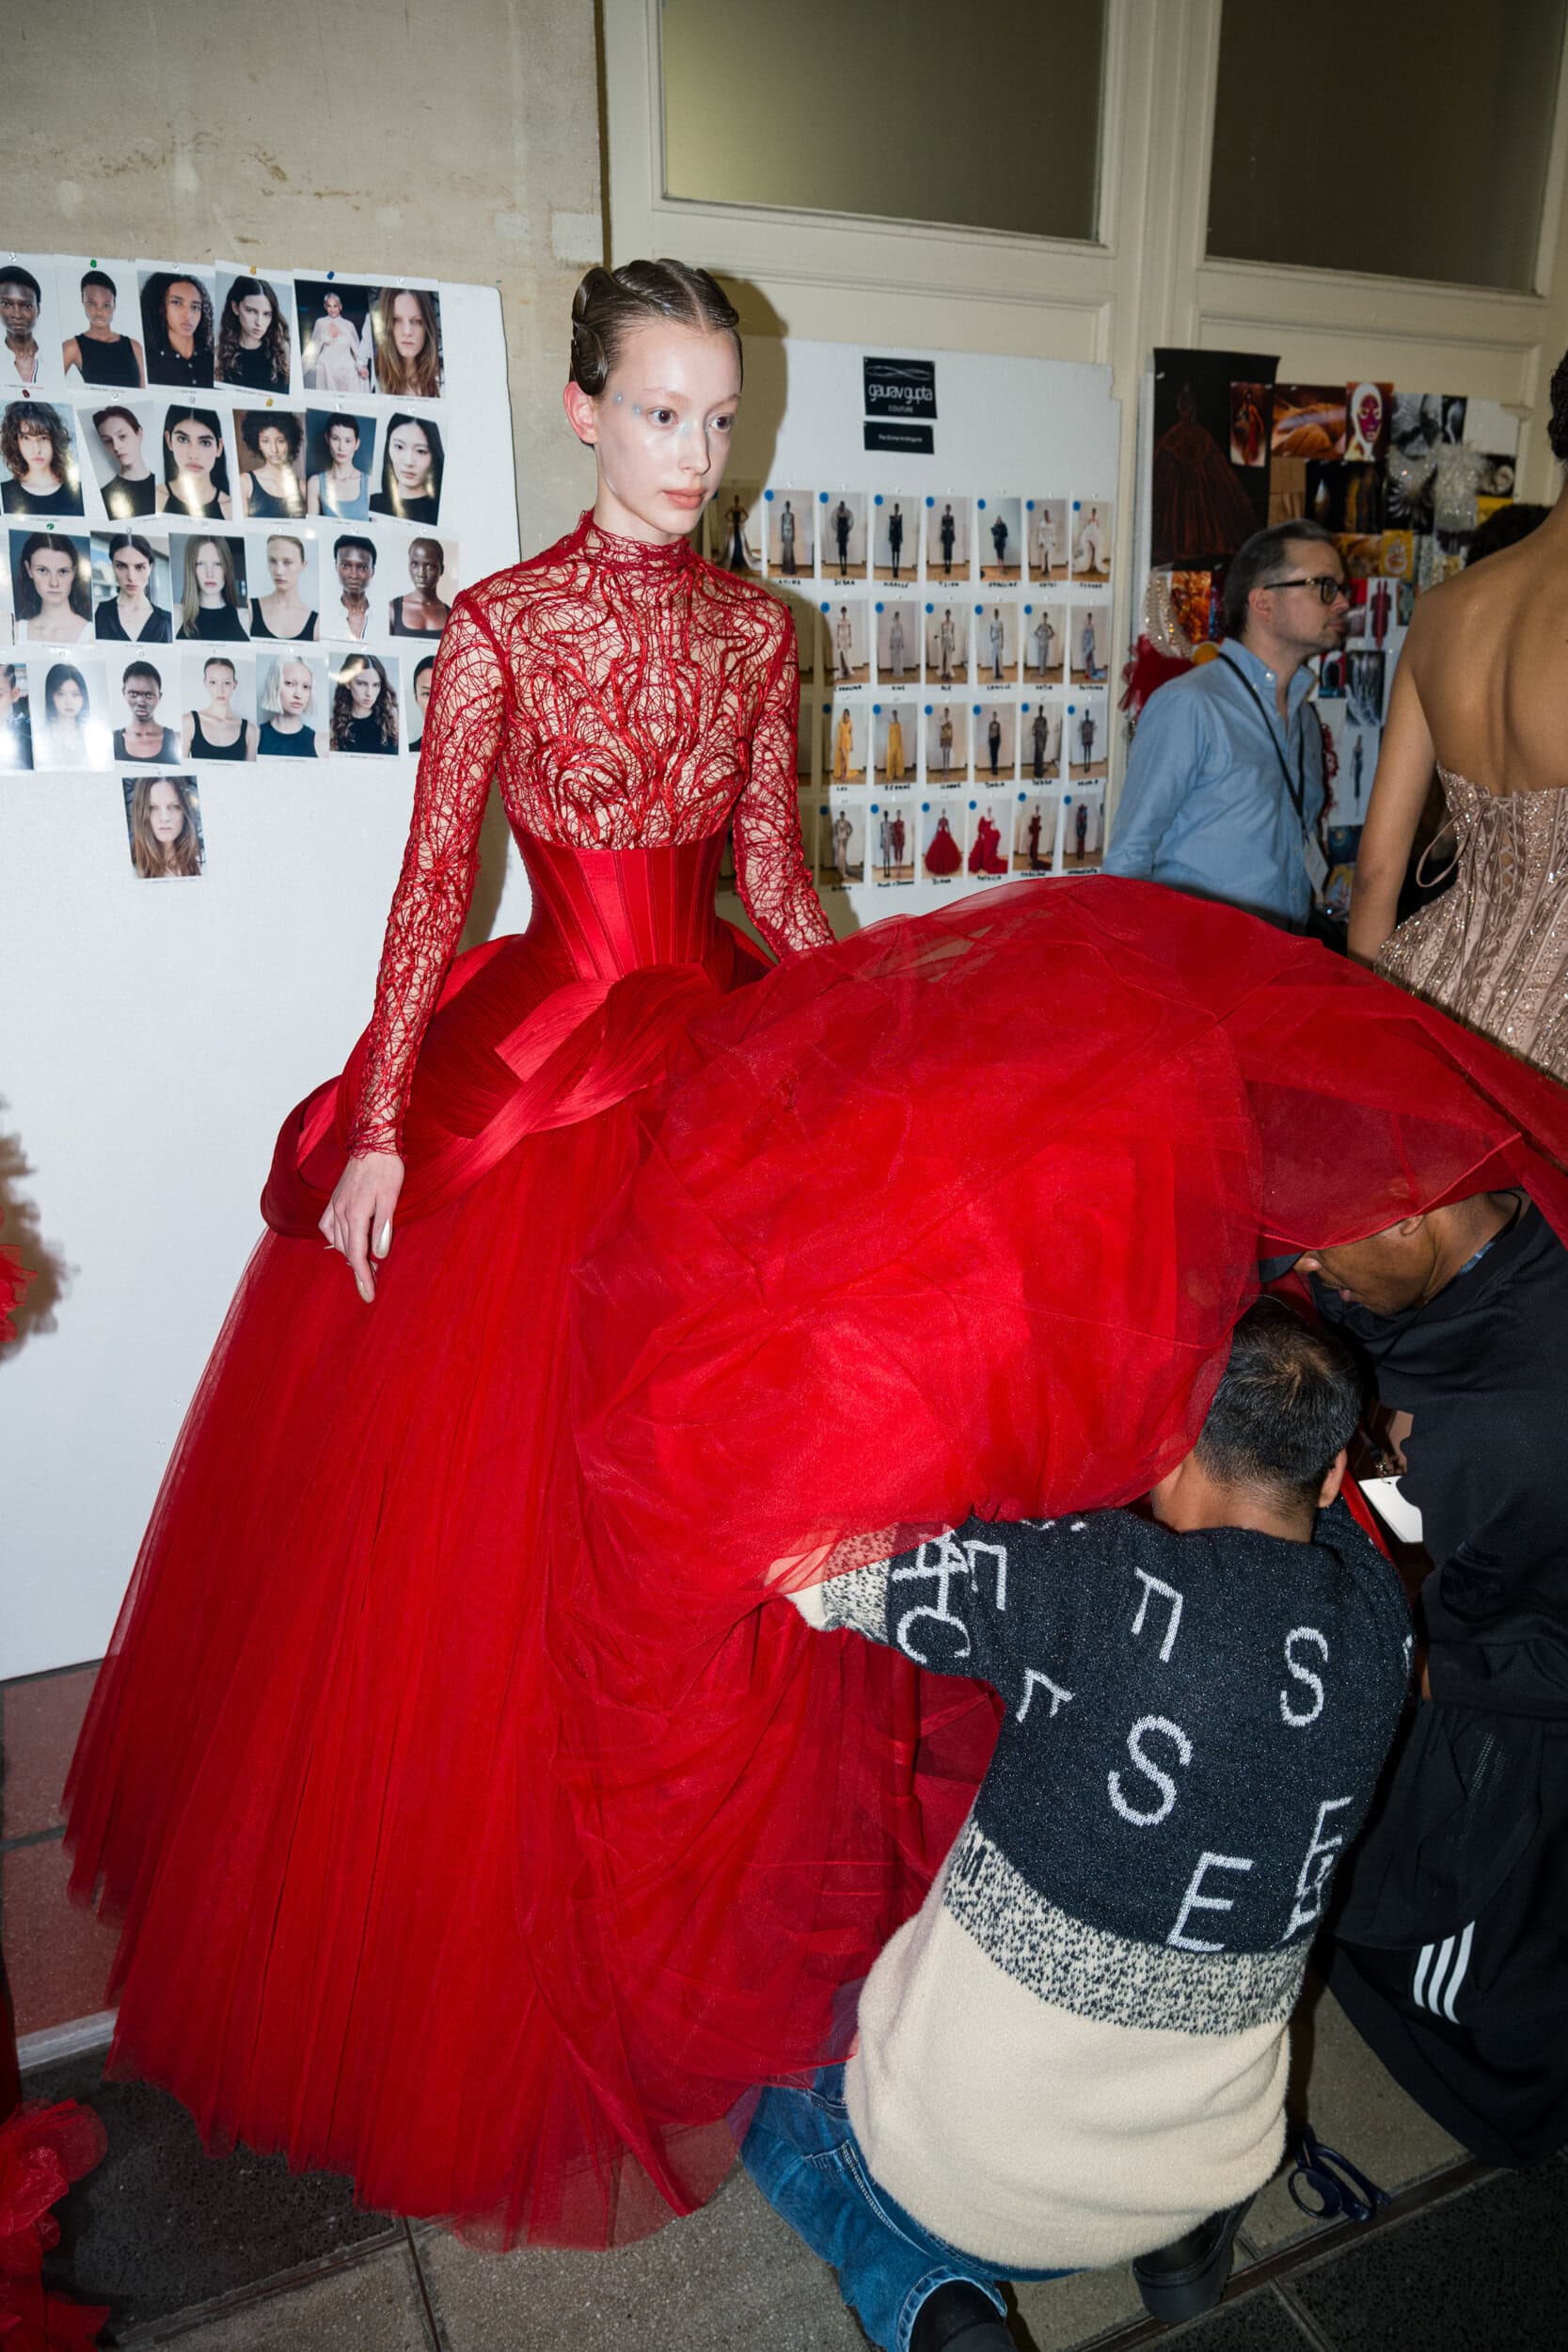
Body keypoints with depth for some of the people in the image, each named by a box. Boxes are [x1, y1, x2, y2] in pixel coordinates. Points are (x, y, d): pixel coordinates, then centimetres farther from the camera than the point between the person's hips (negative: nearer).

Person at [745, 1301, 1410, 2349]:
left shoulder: (1101, 1583, -28)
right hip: (1206, 2162, 5)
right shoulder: (1377, 1613, -13)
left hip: (975, 2157, -4)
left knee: (778, 2087, 26)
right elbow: (1312, 1517, 9)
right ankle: (1188, 2231, 15)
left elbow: (809, 1564, -27)